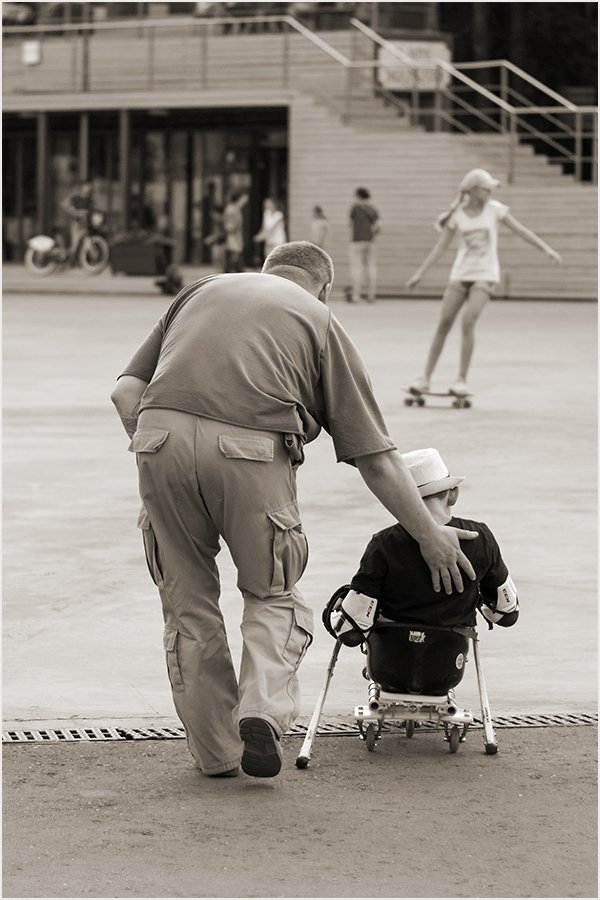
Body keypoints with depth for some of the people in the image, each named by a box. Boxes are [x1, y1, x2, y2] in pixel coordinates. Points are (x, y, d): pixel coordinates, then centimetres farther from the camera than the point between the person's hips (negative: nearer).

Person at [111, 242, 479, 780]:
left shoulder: (201, 290, 30)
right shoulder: (320, 320, 21)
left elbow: (127, 391, 17)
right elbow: (374, 455, 18)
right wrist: (429, 535, 25)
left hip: (160, 432, 2)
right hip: (251, 447, -2)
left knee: (189, 601, 18)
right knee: (273, 594, 19)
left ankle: (215, 751, 21)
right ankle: (263, 710, -4)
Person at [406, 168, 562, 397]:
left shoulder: (494, 209, -3)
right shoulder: (457, 215, -1)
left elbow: (520, 230, 2)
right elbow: (440, 246, 1)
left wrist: (546, 249, -2)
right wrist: (419, 273, -4)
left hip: (485, 275, -2)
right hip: (460, 275, 2)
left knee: (468, 322, -18)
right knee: (444, 324, 1)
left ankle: (462, 379, -10)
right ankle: (425, 378, 10)